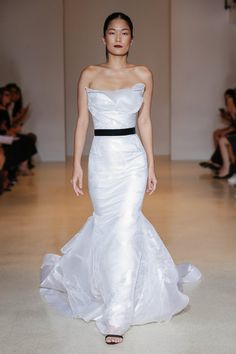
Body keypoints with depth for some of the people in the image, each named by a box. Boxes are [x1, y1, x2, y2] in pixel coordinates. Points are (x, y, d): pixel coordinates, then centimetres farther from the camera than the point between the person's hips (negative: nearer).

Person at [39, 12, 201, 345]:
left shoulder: (143, 74, 5)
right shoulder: (90, 74, 4)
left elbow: (144, 121, 7)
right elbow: (82, 121, 5)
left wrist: (152, 166, 5)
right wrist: (76, 165, 0)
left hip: (132, 158, -1)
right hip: (101, 158, 1)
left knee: (125, 229, -9)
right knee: (107, 223, 9)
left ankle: (117, 316, -4)